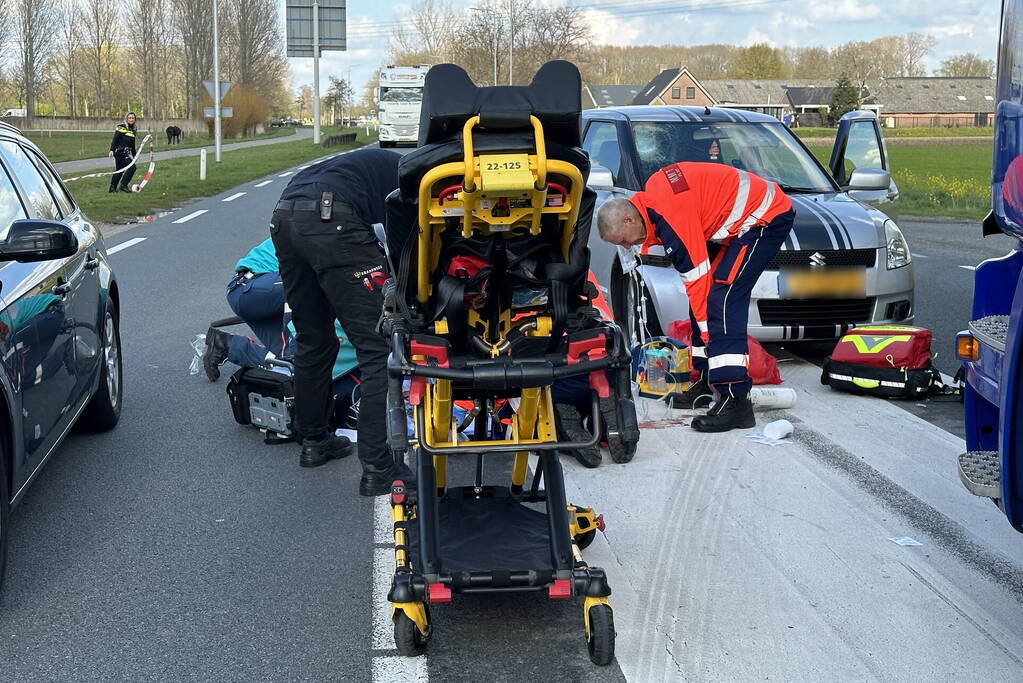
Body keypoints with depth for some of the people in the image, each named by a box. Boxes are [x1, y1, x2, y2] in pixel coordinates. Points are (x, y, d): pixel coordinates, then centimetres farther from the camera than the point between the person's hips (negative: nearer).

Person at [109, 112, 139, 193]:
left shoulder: (132, 130, 17)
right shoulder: (121, 127, -6)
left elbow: (132, 144, 25)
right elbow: (115, 139, -11)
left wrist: (134, 155, 26)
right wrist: (112, 150, -20)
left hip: (126, 153, 8)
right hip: (119, 151, -8)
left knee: (120, 170, 12)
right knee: (132, 167, -16)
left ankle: (112, 187, 19)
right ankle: (123, 185, -12)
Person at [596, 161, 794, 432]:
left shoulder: (670, 216, -24)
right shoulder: (650, 196, 5)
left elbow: (697, 278, -23)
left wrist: (707, 334, -17)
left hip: (767, 217, -10)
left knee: (722, 300, -20)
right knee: (708, 297, 10)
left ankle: (735, 400, -25)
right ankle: (708, 379, 17)